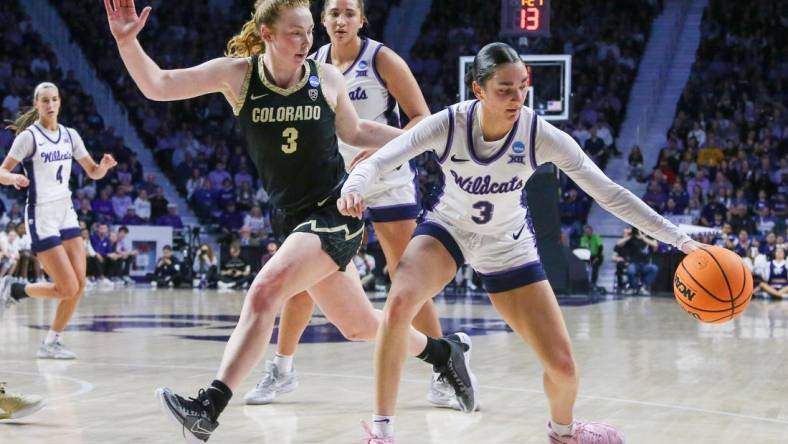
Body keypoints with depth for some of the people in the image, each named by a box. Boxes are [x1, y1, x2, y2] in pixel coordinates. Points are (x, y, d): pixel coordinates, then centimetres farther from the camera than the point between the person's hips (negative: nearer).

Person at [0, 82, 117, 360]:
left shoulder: (69, 135, 8)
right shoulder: (29, 136, -10)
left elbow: (93, 173, 12)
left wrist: (104, 165, -11)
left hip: (66, 213, 6)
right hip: (41, 216, -6)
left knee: (79, 285, -3)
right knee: (68, 289, -11)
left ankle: (52, 342, 11)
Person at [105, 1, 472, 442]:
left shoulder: (327, 78, -6)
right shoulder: (237, 74, -5)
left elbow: (355, 131, 13)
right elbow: (157, 86, -10)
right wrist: (127, 41, -26)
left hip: (335, 212, -4)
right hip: (295, 220, 4)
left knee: (264, 294, -25)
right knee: (360, 325, 18)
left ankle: (208, 408, -29)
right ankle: (445, 351, 44)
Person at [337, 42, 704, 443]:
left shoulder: (541, 135, -25)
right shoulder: (448, 124, -26)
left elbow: (609, 193, -23)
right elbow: (378, 161, -31)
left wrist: (678, 239, -28)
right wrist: (353, 189, -55)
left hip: (508, 246, 1)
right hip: (447, 229, -1)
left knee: (563, 368, -5)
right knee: (398, 305, -32)